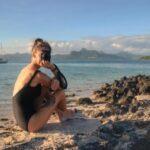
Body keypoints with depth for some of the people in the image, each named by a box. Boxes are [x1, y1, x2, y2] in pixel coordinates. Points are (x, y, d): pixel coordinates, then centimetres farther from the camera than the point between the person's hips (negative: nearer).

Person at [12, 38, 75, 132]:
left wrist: (54, 82, -15)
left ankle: (59, 112, 31)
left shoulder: (26, 70, 7)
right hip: (30, 124, -9)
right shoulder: (37, 75, -20)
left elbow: (50, 85, 7)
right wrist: (53, 67, -9)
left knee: (47, 89, 14)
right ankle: (64, 113, 30)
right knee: (60, 92, -3)